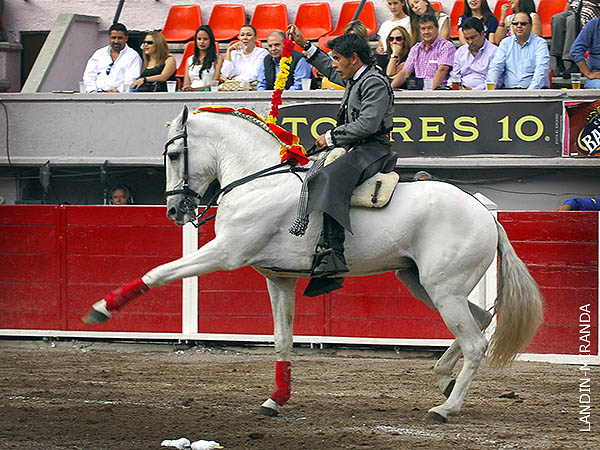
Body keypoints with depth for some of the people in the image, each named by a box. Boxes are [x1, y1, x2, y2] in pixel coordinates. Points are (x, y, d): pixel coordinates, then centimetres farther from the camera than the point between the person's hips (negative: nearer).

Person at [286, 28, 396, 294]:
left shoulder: (374, 83, -12)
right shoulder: (355, 79, 20)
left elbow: (367, 124, -23)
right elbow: (330, 71, 42)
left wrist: (332, 137, -15)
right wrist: (305, 45, 39)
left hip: (373, 149, -11)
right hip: (358, 150, 11)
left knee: (330, 178, -35)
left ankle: (332, 255, -51)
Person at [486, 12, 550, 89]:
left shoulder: (540, 43, 2)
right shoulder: (506, 43, 15)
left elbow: (541, 70, -11)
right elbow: (496, 67, 7)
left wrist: (531, 91, -27)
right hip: (509, 88, 3)